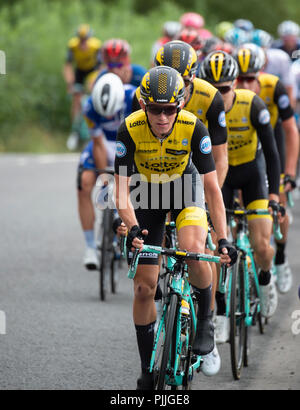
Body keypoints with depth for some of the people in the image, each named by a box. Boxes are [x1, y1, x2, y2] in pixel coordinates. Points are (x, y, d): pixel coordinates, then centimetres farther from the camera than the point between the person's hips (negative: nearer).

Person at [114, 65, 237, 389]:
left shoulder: (193, 128, -28)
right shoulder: (130, 129, -28)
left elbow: (212, 187, -26)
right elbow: (121, 190, -28)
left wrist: (223, 239, -34)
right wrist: (133, 228, -46)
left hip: (186, 187, -1)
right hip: (147, 195, 1)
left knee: (193, 249, -33)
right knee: (144, 287, -2)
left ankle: (205, 319, -7)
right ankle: (148, 370, 13)